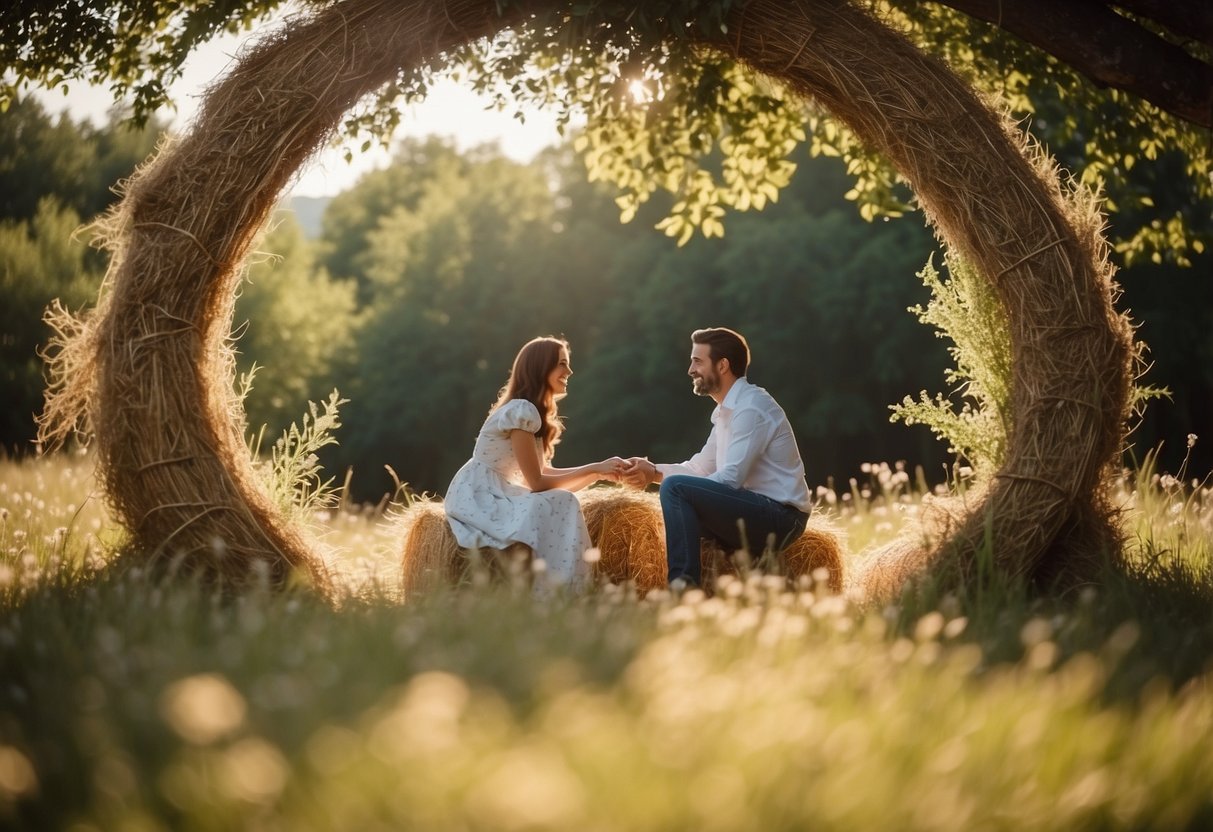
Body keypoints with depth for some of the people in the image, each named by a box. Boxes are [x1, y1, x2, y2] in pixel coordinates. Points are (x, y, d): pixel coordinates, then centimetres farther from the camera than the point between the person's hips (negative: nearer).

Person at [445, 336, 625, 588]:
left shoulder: (533, 411, 12)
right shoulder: (521, 411, -17)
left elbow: (544, 473, 9)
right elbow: (537, 482, -17)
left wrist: (598, 472, 0)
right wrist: (594, 469, -13)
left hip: (492, 498, 9)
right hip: (477, 499, -9)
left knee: (562, 507, -4)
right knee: (560, 505, -22)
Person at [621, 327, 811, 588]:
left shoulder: (751, 408, -15)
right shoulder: (726, 410, 16)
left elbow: (730, 479, -20)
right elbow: (701, 467, 18)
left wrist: (660, 476, -13)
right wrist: (653, 471, 1)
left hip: (780, 517, -10)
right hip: (759, 513, 10)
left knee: (675, 488, -20)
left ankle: (683, 584, -21)